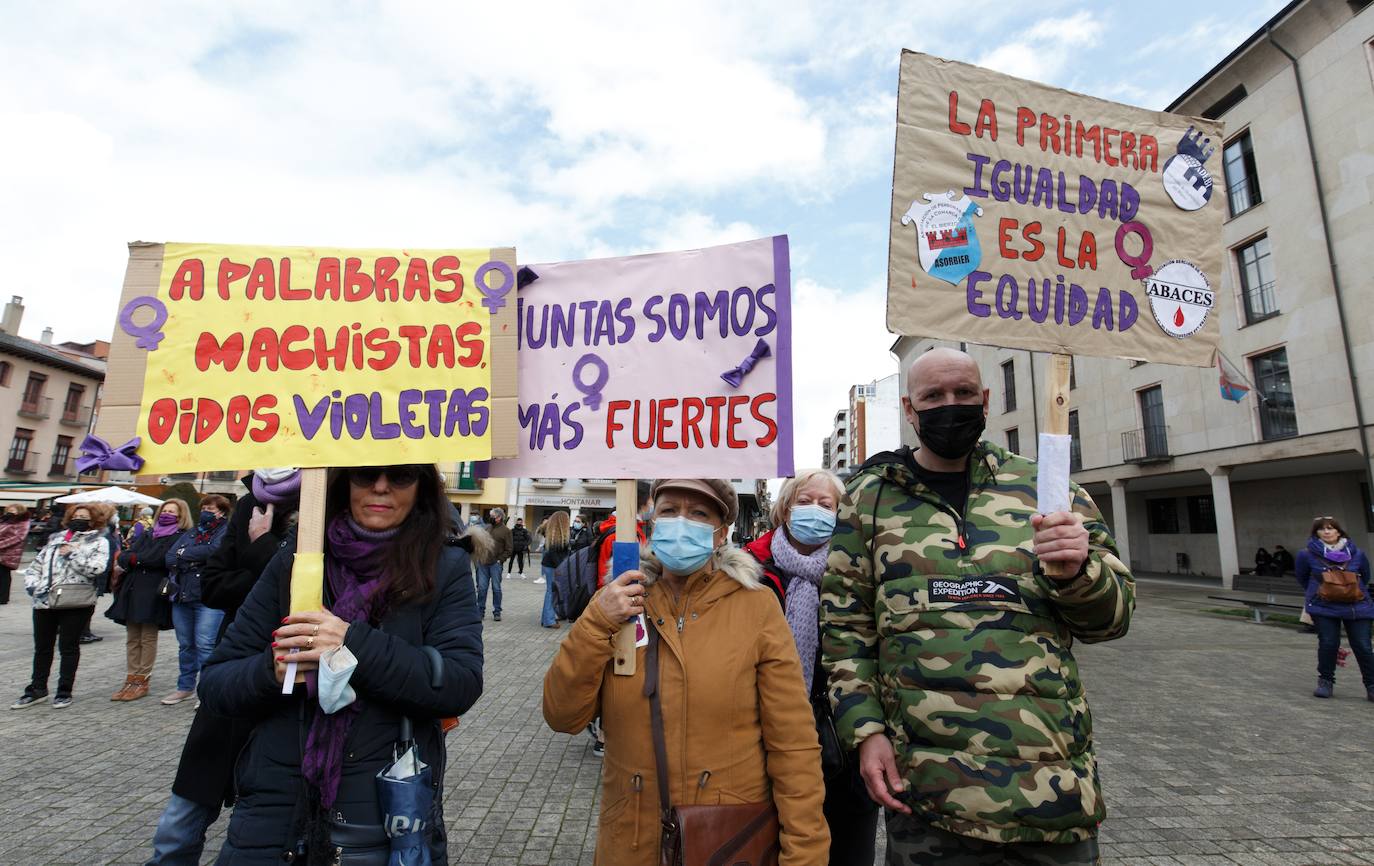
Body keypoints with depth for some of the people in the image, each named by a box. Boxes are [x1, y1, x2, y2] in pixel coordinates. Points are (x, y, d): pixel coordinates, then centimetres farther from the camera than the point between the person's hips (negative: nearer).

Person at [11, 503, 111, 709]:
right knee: (42, 646, 12)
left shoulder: (98, 542, 1)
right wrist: (33, 583, 1)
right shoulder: (55, 538, 17)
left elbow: (95, 568, -14)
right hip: (45, 600, 5)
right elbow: (36, 564, 17)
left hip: (75, 601, -5)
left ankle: (65, 691, 13)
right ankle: (37, 689, 26)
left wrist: (73, 554, -14)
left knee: (69, 647, 3)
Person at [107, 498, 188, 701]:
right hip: (132, 591, 6)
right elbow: (123, 557, 8)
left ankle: (142, 681, 9)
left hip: (153, 593, -6)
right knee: (132, 639, 9)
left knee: (148, 639, 0)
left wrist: (136, 559, -2)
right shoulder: (148, 536, 19)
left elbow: (160, 559, -15)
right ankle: (132, 679, 16)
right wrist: (143, 559, -11)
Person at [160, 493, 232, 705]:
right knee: (185, 644, 14)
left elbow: (213, 551, -18)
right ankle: (185, 687, 27)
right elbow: (170, 558, 7)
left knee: (204, 644, -9)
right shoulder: (190, 533, 18)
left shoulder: (226, 532, 0)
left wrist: (184, 554, -4)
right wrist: (194, 561, -11)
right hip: (182, 595, 6)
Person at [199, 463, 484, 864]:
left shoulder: (445, 569, -7)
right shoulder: (294, 564, 0)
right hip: (273, 808, 2)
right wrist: (272, 670, -20)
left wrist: (356, 645, -26)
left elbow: (462, 685, -16)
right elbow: (213, 684, 2)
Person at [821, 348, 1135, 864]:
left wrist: (1077, 571, -14)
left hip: (1055, 782, 2)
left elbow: (1111, 615, 8)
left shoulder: (1041, 486, 5)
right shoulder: (871, 497, 3)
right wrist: (865, 729, -5)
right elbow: (845, 625, 4)